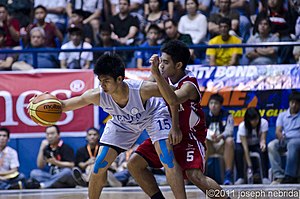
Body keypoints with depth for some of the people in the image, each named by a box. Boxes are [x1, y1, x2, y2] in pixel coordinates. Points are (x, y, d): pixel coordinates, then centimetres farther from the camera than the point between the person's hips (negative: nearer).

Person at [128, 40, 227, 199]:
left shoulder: (189, 85, -26)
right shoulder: (165, 77, -5)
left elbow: (173, 100, -48)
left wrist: (156, 74, -53)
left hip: (190, 136, -7)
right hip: (167, 133, 8)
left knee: (195, 176, -28)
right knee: (134, 164, -1)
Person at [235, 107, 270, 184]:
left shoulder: (264, 123, -20)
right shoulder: (242, 126, -27)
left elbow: (263, 139, -23)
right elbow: (245, 146, -31)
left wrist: (263, 143, -50)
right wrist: (249, 165, -37)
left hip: (256, 144, 1)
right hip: (243, 144, -1)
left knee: (263, 150, -33)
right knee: (238, 150, -35)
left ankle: (265, 177, -32)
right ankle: (240, 177, -30)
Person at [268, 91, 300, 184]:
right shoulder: (282, 115, 19)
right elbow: (278, 131, 8)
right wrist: (281, 137, -16)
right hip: (284, 140, 3)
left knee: (292, 144, -40)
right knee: (271, 145, -29)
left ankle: (290, 176, -45)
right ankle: (279, 176, -37)